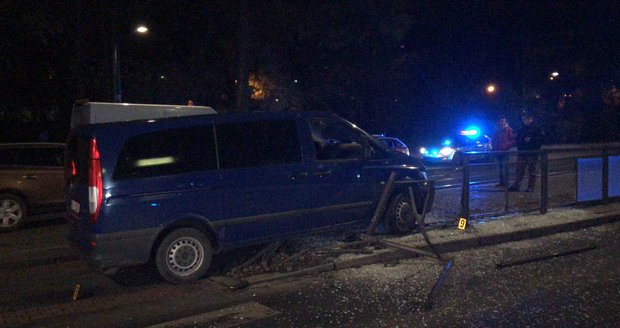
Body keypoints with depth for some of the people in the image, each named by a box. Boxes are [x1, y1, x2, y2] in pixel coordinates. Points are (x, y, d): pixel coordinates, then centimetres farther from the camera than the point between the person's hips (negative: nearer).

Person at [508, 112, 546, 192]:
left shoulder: (536, 128, -3)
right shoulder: (521, 130, 14)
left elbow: (541, 138, -8)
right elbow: (517, 140, 21)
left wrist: (531, 140, -16)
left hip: (532, 153, -5)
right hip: (522, 153, 5)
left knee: (532, 170, 1)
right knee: (519, 170, 3)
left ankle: (531, 186, 7)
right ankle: (516, 186, 6)